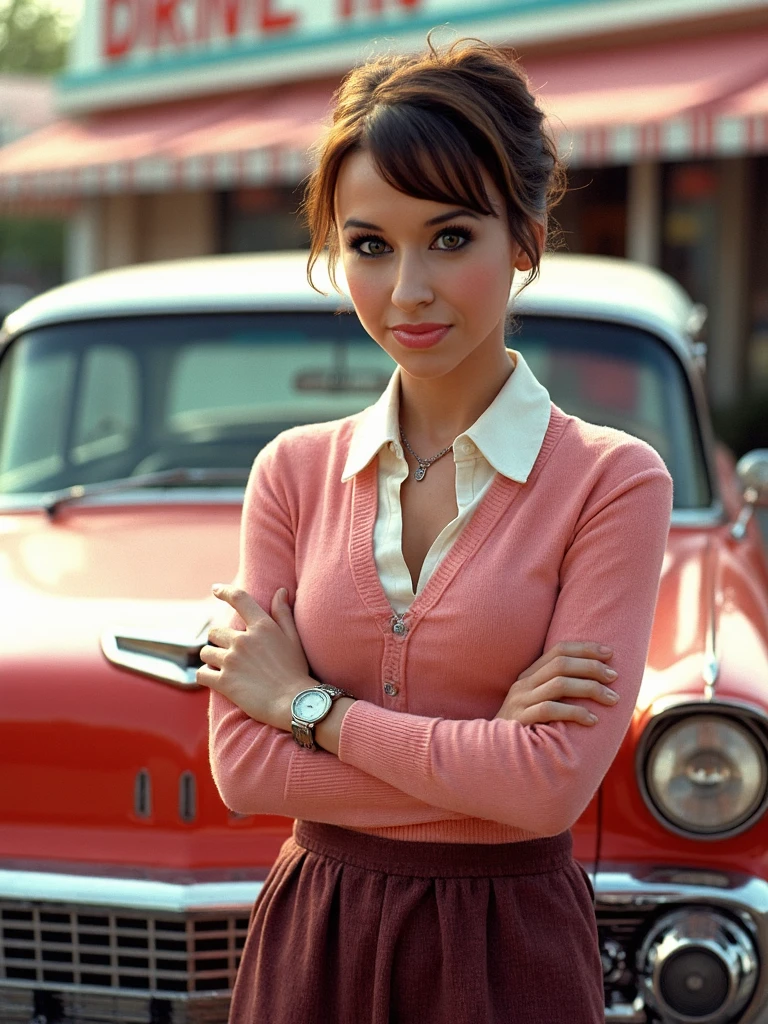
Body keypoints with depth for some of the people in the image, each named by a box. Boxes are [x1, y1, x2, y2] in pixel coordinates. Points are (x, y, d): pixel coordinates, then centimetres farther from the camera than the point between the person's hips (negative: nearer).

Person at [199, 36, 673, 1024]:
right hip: (311, 939, 3)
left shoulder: (613, 480, -10)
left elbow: (552, 783, -19)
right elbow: (242, 766, -5)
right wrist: (482, 754, -15)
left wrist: (310, 706, -10)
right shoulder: (296, 471, 1)